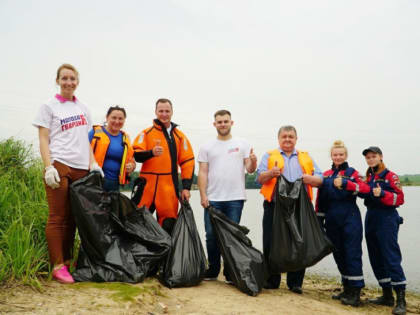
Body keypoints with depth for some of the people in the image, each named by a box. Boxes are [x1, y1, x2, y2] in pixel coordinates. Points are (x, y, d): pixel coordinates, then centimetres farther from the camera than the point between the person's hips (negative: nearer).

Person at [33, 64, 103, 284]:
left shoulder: (83, 108, 18)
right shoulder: (49, 107, 4)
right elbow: (43, 140, -2)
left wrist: (93, 163, 8)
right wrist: (49, 167, -13)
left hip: (81, 169, 5)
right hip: (59, 166, -5)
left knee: (72, 217, 8)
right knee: (58, 217, -5)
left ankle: (67, 261, 17)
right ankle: (58, 266, 0)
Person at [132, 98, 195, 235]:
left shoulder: (180, 136, 12)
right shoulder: (146, 133, 8)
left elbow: (188, 162, 9)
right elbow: (136, 155, -4)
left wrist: (186, 187, 2)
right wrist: (151, 152, -24)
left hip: (169, 188, 1)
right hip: (147, 186, -1)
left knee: (168, 224, 3)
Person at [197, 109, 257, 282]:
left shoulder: (242, 144, 7)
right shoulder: (207, 147, 9)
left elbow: (249, 169, 1)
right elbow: (202, 172, 5)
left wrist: (253, 162, -22)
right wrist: (203, 195, -5)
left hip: (235, 198, -1)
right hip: (212, 199, 1)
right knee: (211, 235, 5)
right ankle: (212, 271, 20)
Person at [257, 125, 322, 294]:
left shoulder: (306, 158, 19)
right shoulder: (269, 156, 13)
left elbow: (320, 179, 13)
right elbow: (260, 178, 0)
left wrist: (311, 179, -10)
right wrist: (271, 173, -21)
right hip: (274, 206, -1)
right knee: (271, 244, 0)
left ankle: (295, 282, 14)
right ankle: (272, 280, 14)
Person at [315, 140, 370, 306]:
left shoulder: (352, 173, 2)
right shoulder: (326, 175, 12)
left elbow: (365, 188, -16)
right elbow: (320, 200, 13)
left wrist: (345, 184, -28)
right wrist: (319, 220, 11)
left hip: (350, 219, -5)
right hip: (332, 221, 5)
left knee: (352, 254, -5)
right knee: (338, 254, 10)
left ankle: (355, 292, 1)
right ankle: (347, 289, 23)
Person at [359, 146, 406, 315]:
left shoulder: (390, 176, -5)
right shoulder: (368, 177, 15)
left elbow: (400, 198, -11)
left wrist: (382, 194, -24)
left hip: (387, 219, -7)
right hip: (371, 218, 8)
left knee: (391, 258, -10)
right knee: (376, 258, 10)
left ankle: (401, 300, -5)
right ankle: (387, 296, 20)